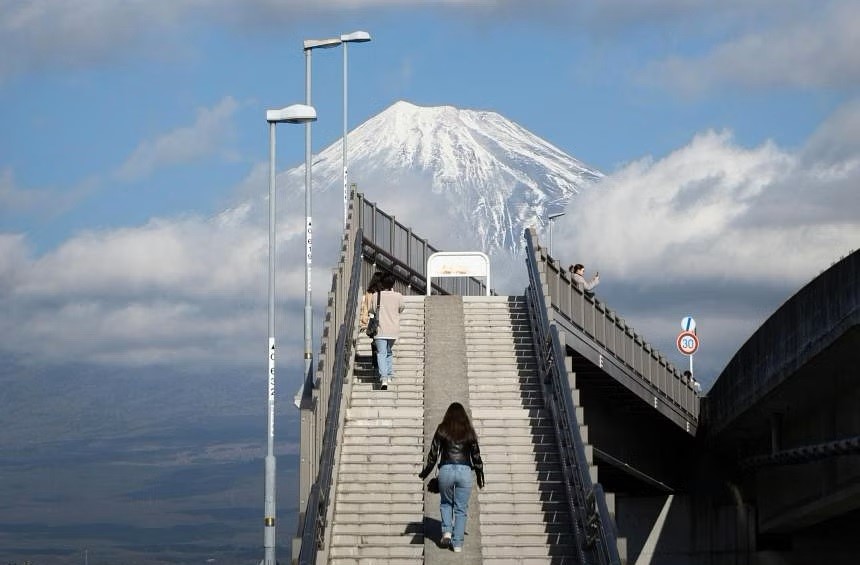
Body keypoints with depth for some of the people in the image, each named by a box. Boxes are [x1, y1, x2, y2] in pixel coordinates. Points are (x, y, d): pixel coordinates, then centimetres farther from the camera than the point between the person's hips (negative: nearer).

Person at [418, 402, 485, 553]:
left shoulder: (442, 430, 2)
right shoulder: (469, 431, 4)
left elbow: (433, 453, 3)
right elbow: (476, 455, 7)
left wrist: (425, 472, 14)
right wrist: (480, 476, 18)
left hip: (446, 470, 0)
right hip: (465, 471, 0)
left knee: (446, 503, 23)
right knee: (461, 508, 6)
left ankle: (447, 531, 5)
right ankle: (457, 544, 3)